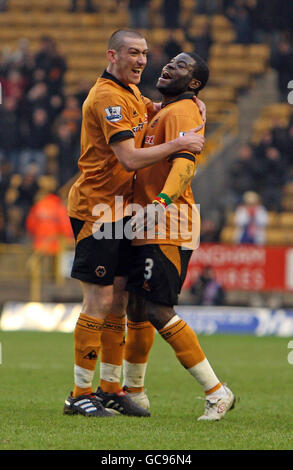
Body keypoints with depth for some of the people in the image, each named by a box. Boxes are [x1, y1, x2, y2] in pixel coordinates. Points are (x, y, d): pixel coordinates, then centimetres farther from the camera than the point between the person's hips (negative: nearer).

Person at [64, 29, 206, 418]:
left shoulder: (131, 93, 14)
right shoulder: (107, 97, -17)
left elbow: (149, 110, 37)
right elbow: (130, 159, -24)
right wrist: (177, 144, -19)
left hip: (121, 208, 10)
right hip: (97, 208, -10)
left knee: (118, 301, 9)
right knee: (99, 301, -9)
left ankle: (111, 389, 15)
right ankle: (80, 394, -4)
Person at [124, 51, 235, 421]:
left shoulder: (181, 112, -11)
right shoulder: (163, 111, 20)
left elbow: (184, 162, -29)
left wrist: (163, 200, -44)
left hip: (167, 229, -10)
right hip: (149, 228, 10)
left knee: (159, 313, -15)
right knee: (136, 305, 18)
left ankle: (216, 392, -12)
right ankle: (132, 389, 34)